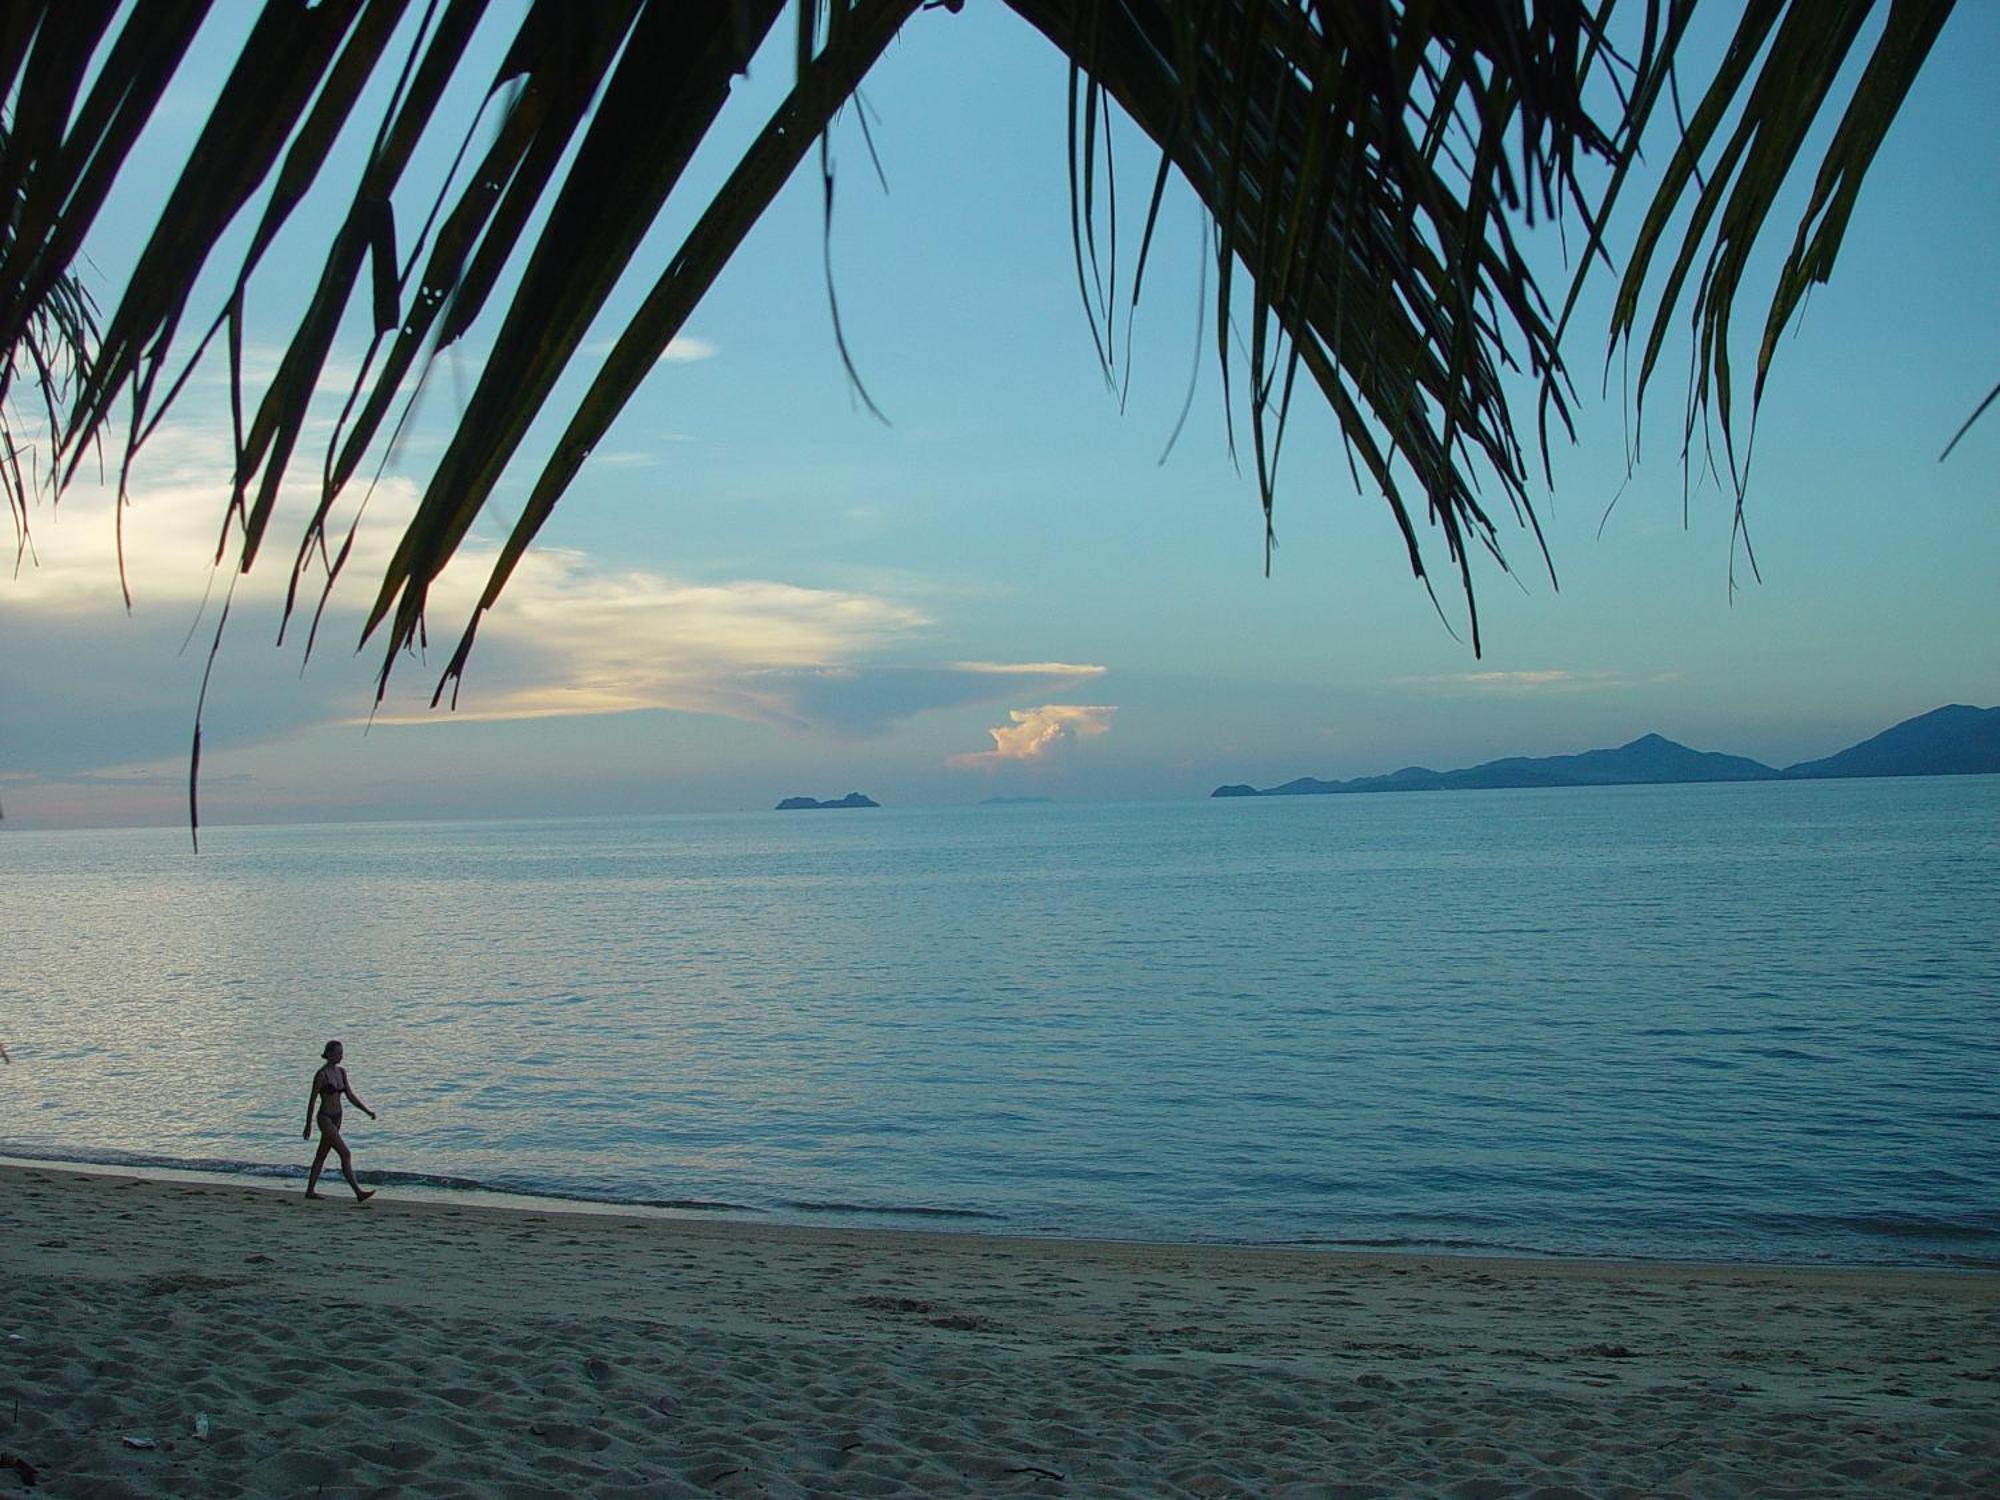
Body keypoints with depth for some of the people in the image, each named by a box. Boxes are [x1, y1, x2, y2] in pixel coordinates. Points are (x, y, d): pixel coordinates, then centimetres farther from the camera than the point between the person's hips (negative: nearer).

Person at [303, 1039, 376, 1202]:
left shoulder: (341, 1072, 7)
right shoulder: (321, 1074, -15)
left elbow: (351, 1095, 8)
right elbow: (312, 1100, -11)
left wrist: (367, 1111, -3)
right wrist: (308, 1126, -10)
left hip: (336, 1119, 8)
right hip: (325, 1118, -8)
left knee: (321, 1155, 16)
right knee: (346, 1154, -14)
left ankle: (310, 1191, 26)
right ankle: (358, 1192, -16)